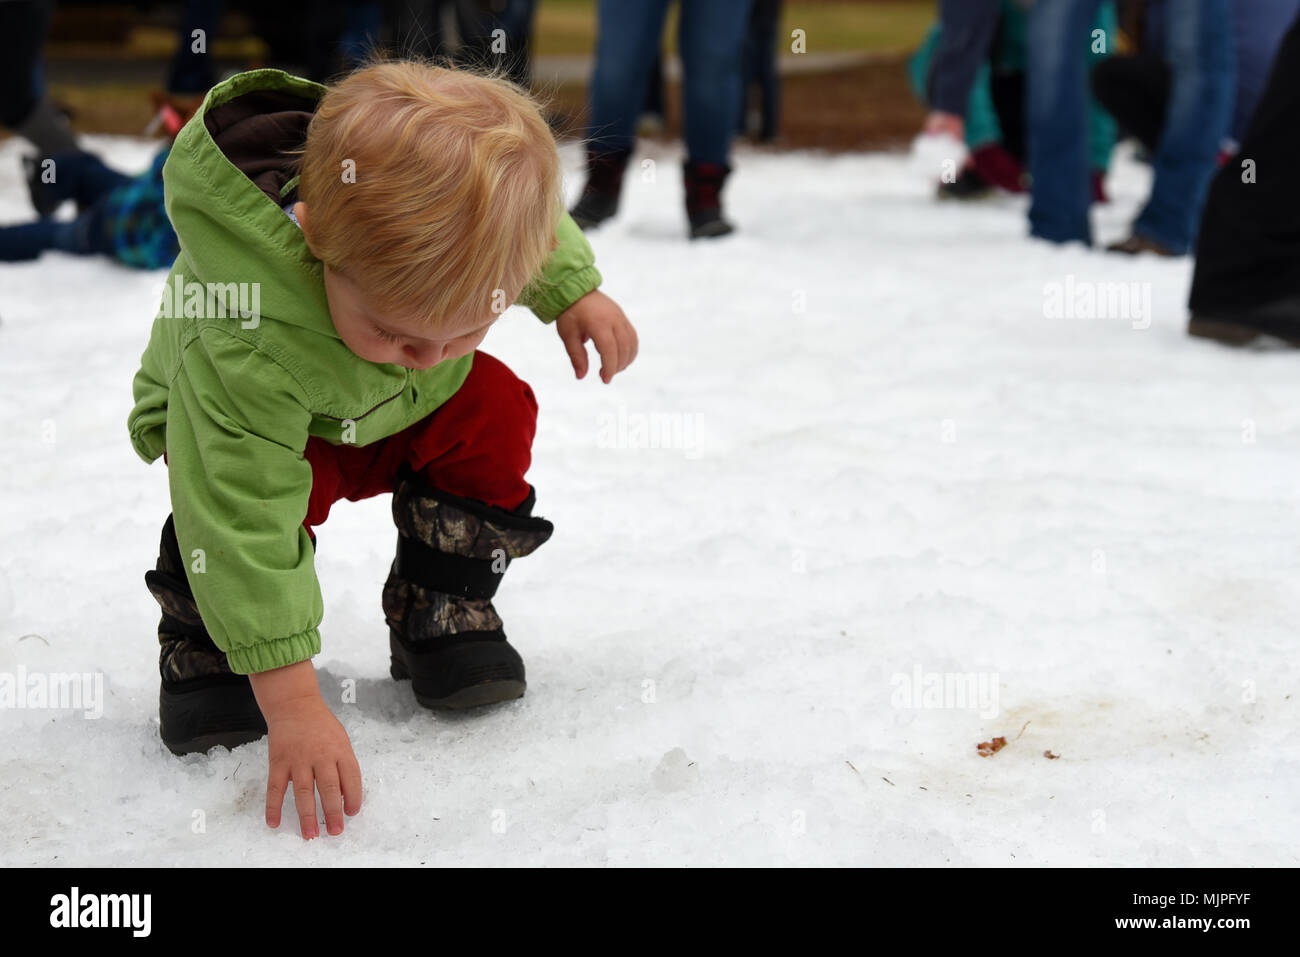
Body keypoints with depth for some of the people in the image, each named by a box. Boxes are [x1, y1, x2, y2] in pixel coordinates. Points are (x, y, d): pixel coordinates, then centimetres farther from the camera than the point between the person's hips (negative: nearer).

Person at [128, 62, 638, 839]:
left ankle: (445, 615, -2)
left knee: (493, 413, -20)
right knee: (266, 488, -35)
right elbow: (246, 517, -45)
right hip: (259, 422, -5)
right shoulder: (240, 345, -47)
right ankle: (203, 646, -7)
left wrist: (575, 290, -11)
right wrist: (291, 701, -46)